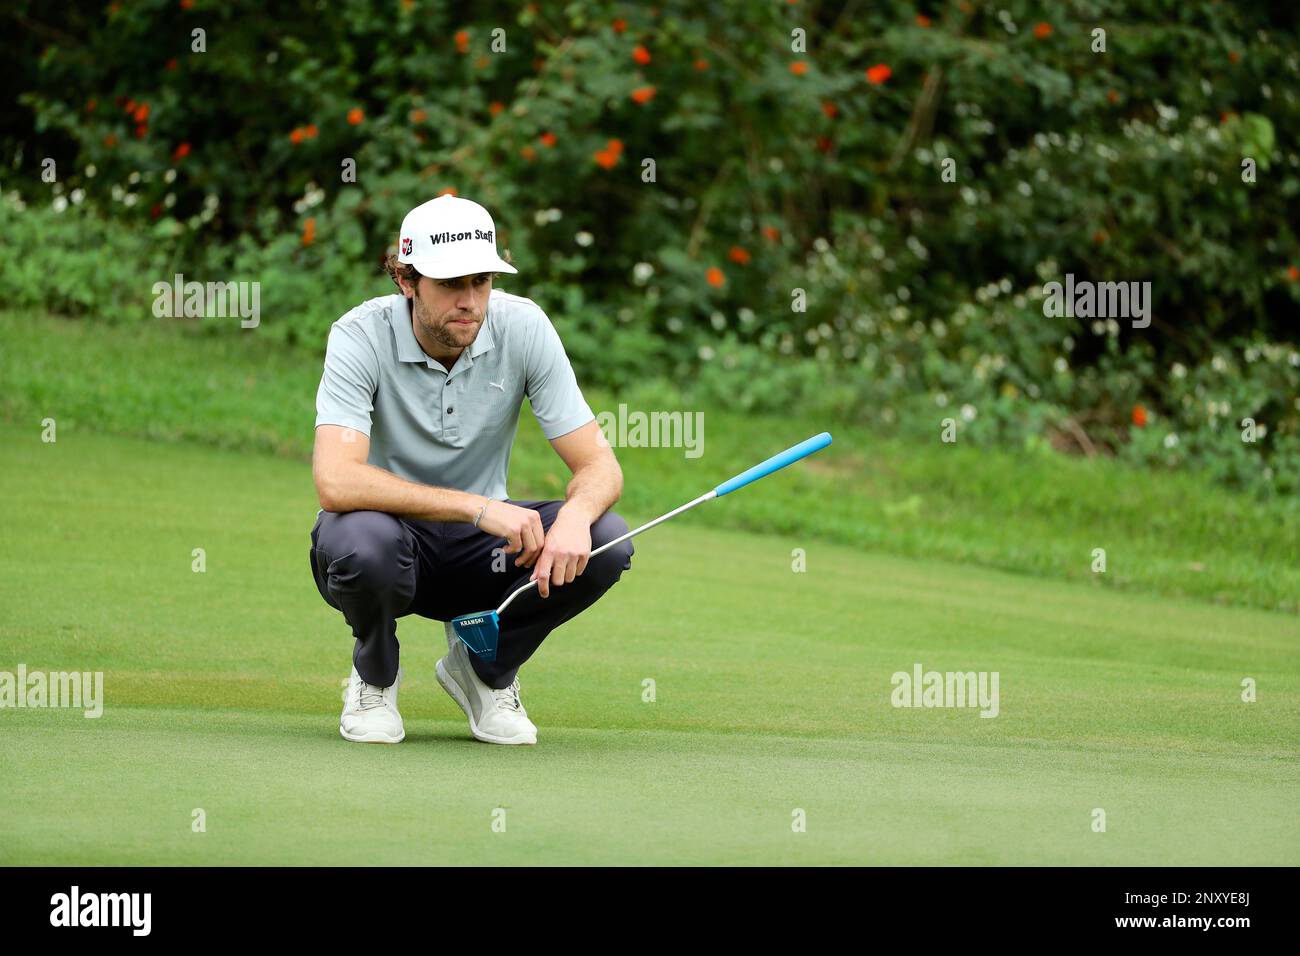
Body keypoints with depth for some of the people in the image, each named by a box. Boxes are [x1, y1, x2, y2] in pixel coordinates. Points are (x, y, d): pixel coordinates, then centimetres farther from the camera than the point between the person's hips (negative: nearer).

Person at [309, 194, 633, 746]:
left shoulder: (522, 327, -13)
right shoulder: (361, 337, -22)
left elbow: (599, 465, -12)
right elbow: (335, 482, -35)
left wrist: (576, 515, -37)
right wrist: (478, 507, -42)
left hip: (479, 553, 3)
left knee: (605, 544, -23)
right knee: (359, 538, -39)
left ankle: (487, 669, 6)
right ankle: (374, 678, -3)